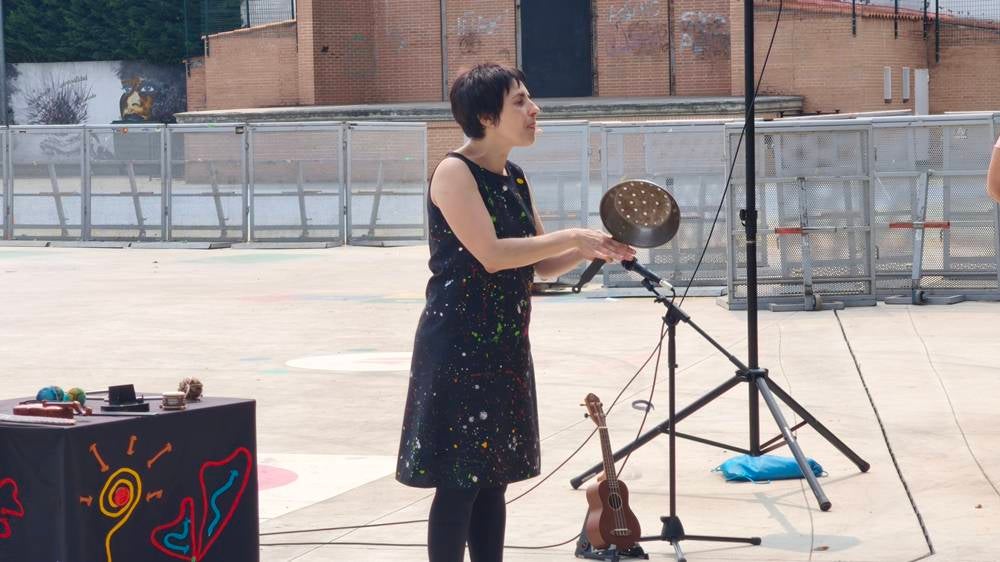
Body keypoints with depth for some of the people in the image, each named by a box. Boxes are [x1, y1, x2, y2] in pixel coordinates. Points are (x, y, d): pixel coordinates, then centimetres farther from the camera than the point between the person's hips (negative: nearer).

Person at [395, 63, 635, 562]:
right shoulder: (455, 172, -12)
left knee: (493, 478, 10)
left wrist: (591, 250, -3)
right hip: (458, 346, -8)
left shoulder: (514, 178, 13)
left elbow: (541, 265, 15)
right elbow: (491, 255, -21)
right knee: (458, 482, -6)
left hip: (506, 347, 8)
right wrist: (571, 237, -17)